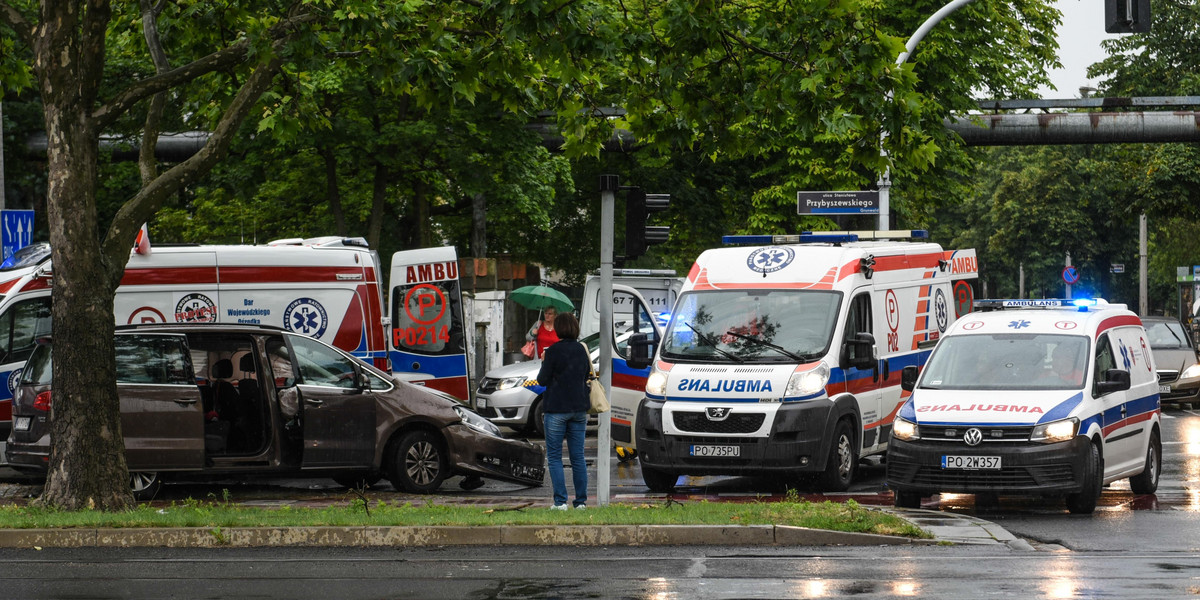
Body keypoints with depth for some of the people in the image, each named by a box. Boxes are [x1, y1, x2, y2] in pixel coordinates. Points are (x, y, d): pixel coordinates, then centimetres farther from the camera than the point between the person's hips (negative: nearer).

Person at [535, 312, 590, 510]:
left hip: (557, 409, -5)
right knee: (578, 457, 9)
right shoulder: (582, 349, 6)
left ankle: (560, 501, -7)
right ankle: (581, 501, 7)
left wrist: (543, 364, 7)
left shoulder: (554, 350, -12)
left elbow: (542, 380, -9)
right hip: (579, 408, 5)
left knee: (554, 456, 1)